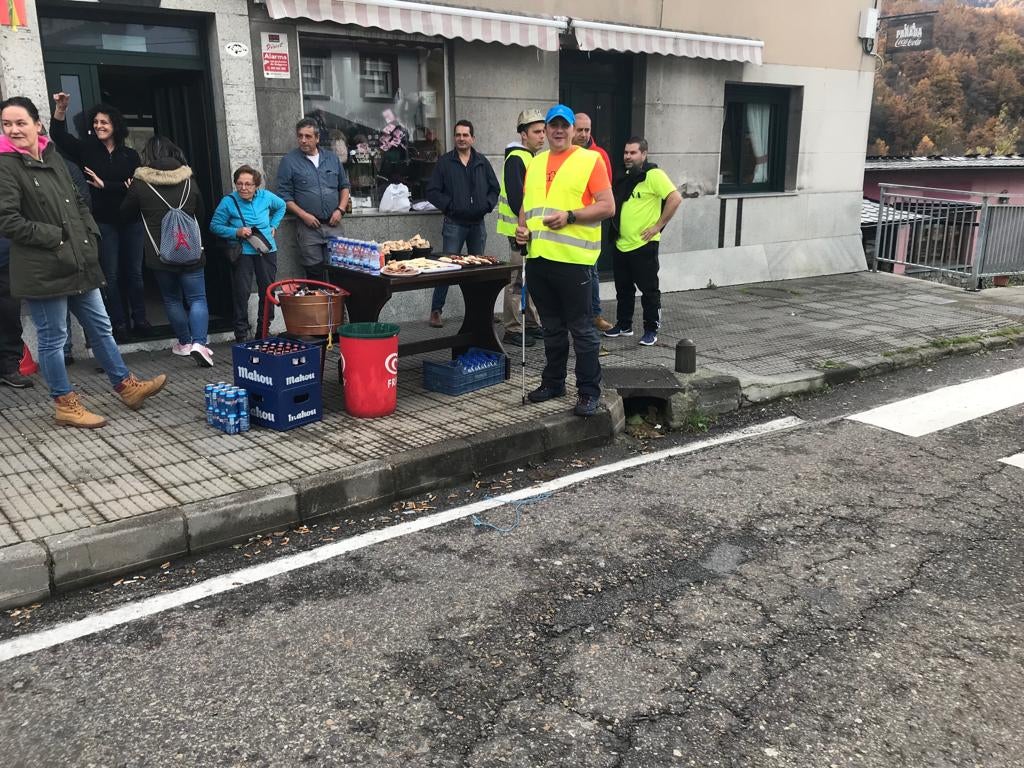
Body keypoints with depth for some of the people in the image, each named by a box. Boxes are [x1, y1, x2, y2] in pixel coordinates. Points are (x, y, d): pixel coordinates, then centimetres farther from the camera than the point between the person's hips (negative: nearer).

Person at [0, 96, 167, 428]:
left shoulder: (52, 157, 12)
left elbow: (77, 202, 21)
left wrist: (90, 233, 6)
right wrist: (55, 237, -16)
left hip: (79, 261, 7)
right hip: (43, 269, -7)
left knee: (100, 327, 15)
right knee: (53, 338, 4)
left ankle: (126, 386, 27)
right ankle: (65, 403, 16)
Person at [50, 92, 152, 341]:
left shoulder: (130, 155, 5)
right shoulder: (87, 149, 4)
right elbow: (59, 135, -9)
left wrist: (105, 185, -13)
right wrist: (61, 109, -23)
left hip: (131, 220, 1)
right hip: (105, 222, -1)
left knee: (134, 272, 8)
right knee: (111, 275, 1)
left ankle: (140, 320, 18)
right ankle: (119, 324, 7)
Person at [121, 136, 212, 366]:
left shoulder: (140, 185, -6)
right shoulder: (189, 181, 2)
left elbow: (126, 213, 8)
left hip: (160, 254, -1)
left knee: (172, 299, 15)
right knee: (197, 298, 3)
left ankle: (185, 343, 24)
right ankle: (199, 343, -15)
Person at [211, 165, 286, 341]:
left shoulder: (265, 197, 1)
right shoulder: (228, 201, -9)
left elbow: (281, 206, 22)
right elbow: (215, 226, -5)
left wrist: (273, 226, 12)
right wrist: (236, 232, -17)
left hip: (267, 251, 4)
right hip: (242, 253, -4)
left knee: (268, 292, 9)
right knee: (242, 293, -5)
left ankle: (263, 331, 23)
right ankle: (242, 333, 6)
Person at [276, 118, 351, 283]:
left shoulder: (332, 158, 12)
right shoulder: (289, 161, 1)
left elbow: (345, 186, 17)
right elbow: (284, 195, -2)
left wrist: (340, 209, 1)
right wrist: (303, 215, -12)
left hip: (333, 225, 3)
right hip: (308, 226, -2)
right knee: (315, 273, -1)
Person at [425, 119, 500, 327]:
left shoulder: (482, 162, 10)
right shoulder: (445, 162, 0)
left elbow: (494, 188, 14)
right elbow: (432, 191, -3)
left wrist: (487, 205, -3)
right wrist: (449, 205, -13)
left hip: (478, 223, 4)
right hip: (454, 223, -4)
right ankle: (436, 311, 1)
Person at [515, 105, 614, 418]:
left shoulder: (590, 160, -2)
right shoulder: (535, 163, 17)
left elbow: (607, 206, -8)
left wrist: (569, 216, -18)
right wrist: (522, 226, 3)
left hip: (572, 257, -6)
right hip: (537, 255, 6)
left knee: (581, 328, -2)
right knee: (551, 326, 16)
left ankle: (589, 391, 6)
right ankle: (553, 381, 28)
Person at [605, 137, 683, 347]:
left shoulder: (653, 175, -11)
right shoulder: (624, 178, 14)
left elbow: (675, 198, -20)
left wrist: (658, 225, -17)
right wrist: (616, 225, 15)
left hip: (644, 245, -8)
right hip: (622, 245, 8)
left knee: (649, 289, 1)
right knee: (623, 288, 15)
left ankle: (651, 330, 10)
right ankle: (623, 324, 27)